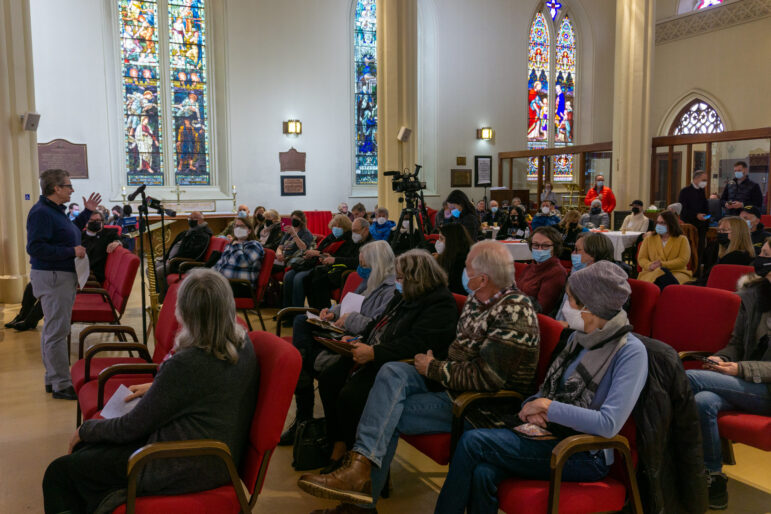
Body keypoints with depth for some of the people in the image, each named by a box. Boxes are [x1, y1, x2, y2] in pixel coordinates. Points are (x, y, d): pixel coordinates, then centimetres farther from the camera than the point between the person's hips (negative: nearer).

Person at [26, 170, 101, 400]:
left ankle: (53, 379, 26)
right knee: (57, 332, -7)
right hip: (51, 277, -11)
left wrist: (87, 212, 20)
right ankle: (61, 385, -2)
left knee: (53, 330, 16)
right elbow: (35, 247, -25)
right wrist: (71, 251, -22)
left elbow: (67, 233, 27)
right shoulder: (41, 213, -18)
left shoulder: (55, 210, 14)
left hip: (64, 276, 11)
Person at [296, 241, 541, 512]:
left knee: (389, 414, -17)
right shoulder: (477, 299, 8)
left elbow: (485, 379, -25)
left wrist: (434, 368, -15)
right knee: (393, 371, -15)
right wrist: (435, 362, 2)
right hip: (452, 380, 9)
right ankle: (360, 467, -20)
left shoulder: (514, 314, -21)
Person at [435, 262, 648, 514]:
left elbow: (609, 424, -22)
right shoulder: (579, 337, 11)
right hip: (551, 434, 7)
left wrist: (548, 407, -16)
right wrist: (532, 407, -4)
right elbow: (549, 388, 19)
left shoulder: (631, 352, -13)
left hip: (586, 455, -7)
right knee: (482, 473, -24)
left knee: (472, 441, -19)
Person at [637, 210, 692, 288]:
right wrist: (650, 265, -14)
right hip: (651, 273, 1)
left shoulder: (682, 240, 12)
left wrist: (662, 264, -14)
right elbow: (641, 258, 11)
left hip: (677, 272, -1)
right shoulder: (649, 239, 19)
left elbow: (683, 260, -1)